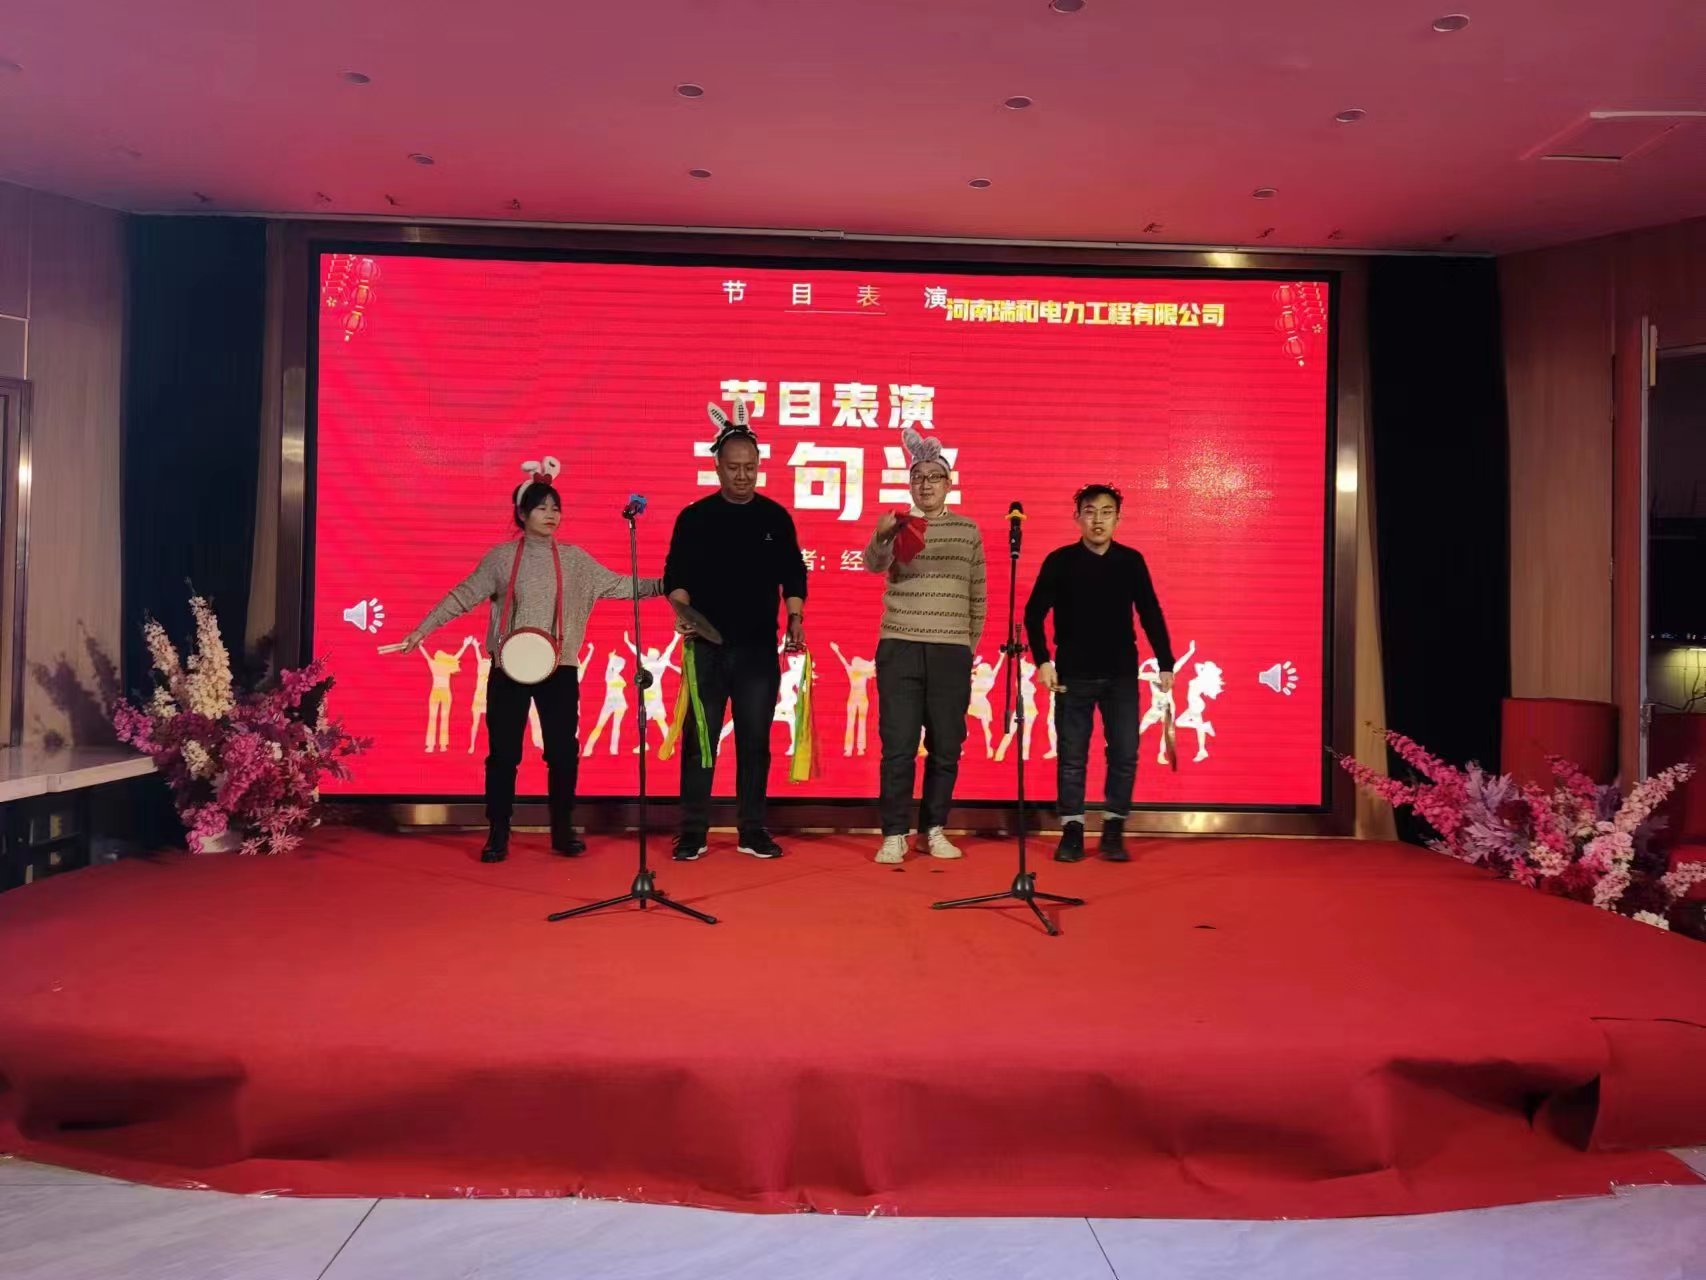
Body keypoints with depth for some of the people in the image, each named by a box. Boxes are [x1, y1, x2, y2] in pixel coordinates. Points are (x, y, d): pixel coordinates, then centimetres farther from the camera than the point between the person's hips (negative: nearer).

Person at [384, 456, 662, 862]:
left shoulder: (573, 559, 5)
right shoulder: (501, 558, 0)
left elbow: (616, 585, 3)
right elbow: (462, 597, 1)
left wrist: (662, 585, -7)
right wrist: (422, 630, -4)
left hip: (560, 669, 1)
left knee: (563, 751, 3)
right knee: (503, 752, 3)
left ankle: (563, 831, 17)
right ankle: (498, 835, 14)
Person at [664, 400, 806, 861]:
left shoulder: (776, 517, 7)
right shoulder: (694, 517, 2)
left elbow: (793, 574, 8)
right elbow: (676, 575, 0)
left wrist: (795, 618, -6)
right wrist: (681, 610, -18)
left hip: (759, 647, 2)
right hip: (707, 646, -1)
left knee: (755, 741, 6)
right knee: (699, 740, 2)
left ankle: (753, 831, 16)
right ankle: (692, 832, 10)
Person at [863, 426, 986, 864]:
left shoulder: (968, 530, 9)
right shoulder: (898, 527, 2)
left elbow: (978, 594, 14)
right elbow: (873, 565, -18)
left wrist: (972, 641, 13)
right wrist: (880, 537, -38)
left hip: (952, 652, 2)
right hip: (900, 648, -2)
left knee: (946, 747, 5)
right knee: (898, 746, -2)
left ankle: (934, 830, 18)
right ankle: (894, 835, 6)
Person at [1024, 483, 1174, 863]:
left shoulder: (1131, 561, 3)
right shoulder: (1060, 561, -2)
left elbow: (1151, 615, 7)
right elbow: (1034, 613, -1)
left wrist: (1165, 663, 3)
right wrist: (1042, 661, -11)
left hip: (1121, 675, 2)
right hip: (1073, 676, -1)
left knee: (1125, 755, 2)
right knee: (1071, 757, 3)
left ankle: (1113, 831, 14)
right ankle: (1072, 831, 13)